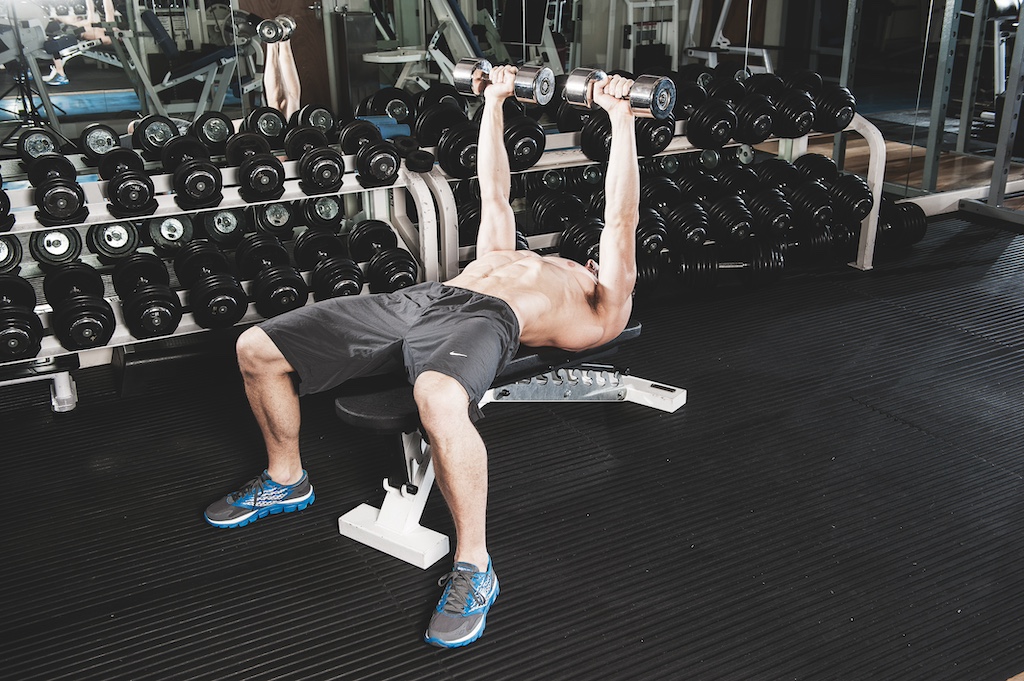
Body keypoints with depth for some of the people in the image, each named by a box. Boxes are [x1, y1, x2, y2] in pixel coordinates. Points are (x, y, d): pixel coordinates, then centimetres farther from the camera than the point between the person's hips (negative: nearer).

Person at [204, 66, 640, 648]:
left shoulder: (604, 312, 21)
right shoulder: (509, 255, 40)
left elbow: (623, 220, 16)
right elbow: (494, 192, 43)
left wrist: (621, 119, 16)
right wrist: (495, 102, 42)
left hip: (484, 320, -7)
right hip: (419, 297, 7)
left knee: (439, 400, -45)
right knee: (256, 350, -3)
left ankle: (474, 570, -25)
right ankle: (286, 481, 19)